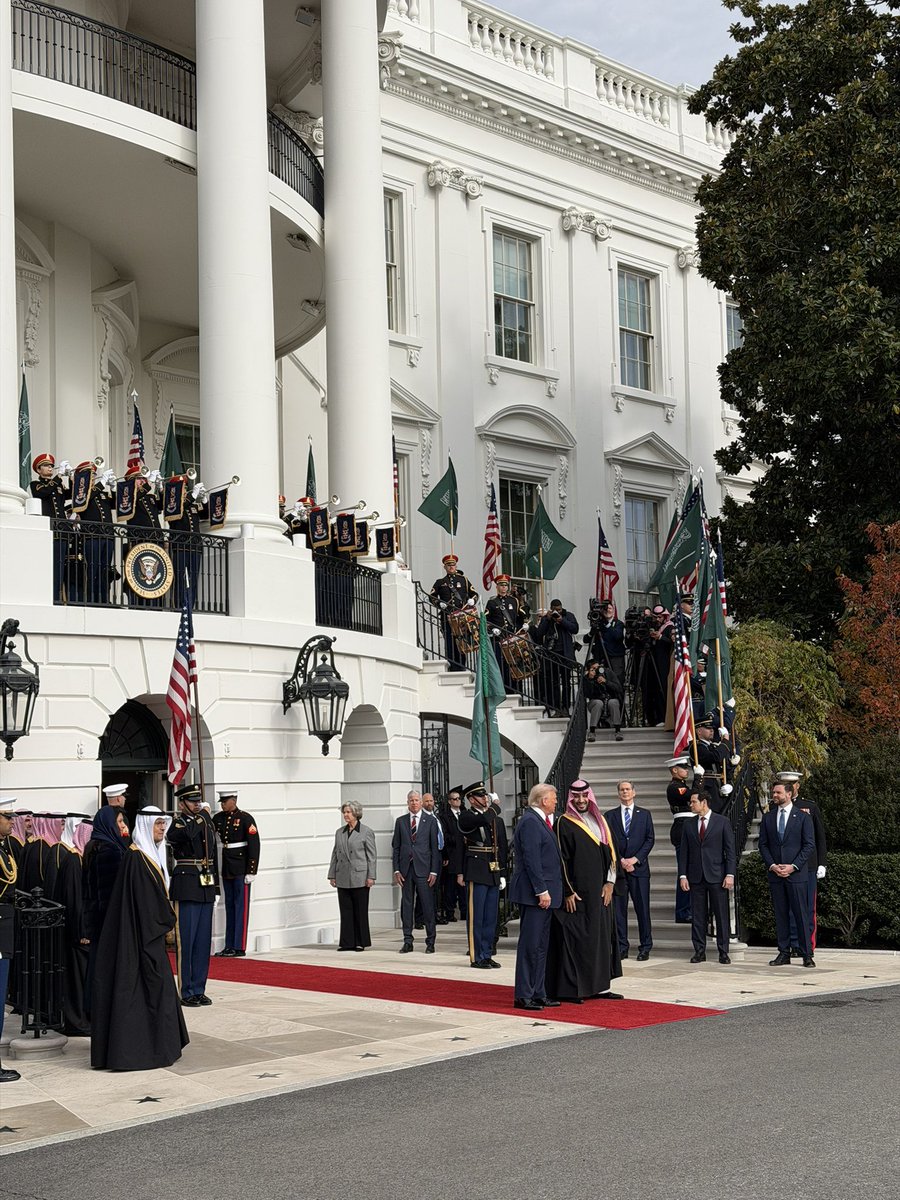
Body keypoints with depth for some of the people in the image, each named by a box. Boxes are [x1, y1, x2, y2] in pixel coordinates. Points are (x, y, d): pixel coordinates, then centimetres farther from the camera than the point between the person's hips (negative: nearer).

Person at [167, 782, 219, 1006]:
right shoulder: (177, 824, -6)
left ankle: (199, 989, 16)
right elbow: (186, 834, -31)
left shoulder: (208, 822, 14)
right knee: (186, 942, -3)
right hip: (186, 888, -7)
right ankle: (186, 992, 4)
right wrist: (201, 817, -14)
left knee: (203, 941, 9)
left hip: (206, 887, 7)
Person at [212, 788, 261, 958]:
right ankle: (229, 946, 15)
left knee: (241, 907, -2)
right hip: (226, 870, 7)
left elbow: (254, 845, -13)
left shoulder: (245, 819, -9)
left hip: (241, 870, -7)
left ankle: (239, 947, -1)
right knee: (229, 907, 10)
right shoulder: (219, 818, 10)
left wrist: (251, 872, -16)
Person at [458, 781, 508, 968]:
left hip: (494, 873, 6)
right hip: (476, 872, -6)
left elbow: (503, 847, 15)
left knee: (491, 916, 9)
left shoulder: (497, 819, 13)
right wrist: (492, 807, -11)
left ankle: (487, 955, 17)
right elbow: (485, 819, -27)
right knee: (476, 917, -2)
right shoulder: (466, 816, -5)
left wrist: (502, 873, 10)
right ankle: (476, 957, 3)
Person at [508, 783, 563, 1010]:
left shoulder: (540, 821, 17)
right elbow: (531, 859, -20)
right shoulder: (530, 821, -15)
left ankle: (538, 993, 19)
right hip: (534, 894, -11)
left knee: (540, 946, 14)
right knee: (530, 945, -7)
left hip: (544, 893, 11)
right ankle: (523, 996, -3)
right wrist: (542, 891, -21)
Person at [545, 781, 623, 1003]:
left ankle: (598, 986, 14)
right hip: (577, 891, -6)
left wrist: (609, 882, 1)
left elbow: (610, 852, 12)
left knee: (601, 935, 8)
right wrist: (568, 892, -14)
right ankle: (570, 989, -1)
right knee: (574, 937, -5)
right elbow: (561, 859, -9)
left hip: (600, 891, 6)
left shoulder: (599, 821, 13)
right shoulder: (565, 823, -5)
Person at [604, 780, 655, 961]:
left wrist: (635, 859, -8)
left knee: (642, 908, -1)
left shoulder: (644, 814, 10)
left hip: (639, 867, -1)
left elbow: (650, 839, 3)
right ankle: (621, 948, 7)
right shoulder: (609, 816, 10)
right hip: (617, 867, 1)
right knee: (618, 910, 1)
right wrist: (620, 861, -7)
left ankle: (645, 947, 5)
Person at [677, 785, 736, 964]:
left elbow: (730, 850, -1)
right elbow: (683, 852, 9)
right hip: (695, 877, 3)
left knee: (722, 915, 0)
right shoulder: (688, 824, 10)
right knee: (697, 916, 4)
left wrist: (730, 874, -9)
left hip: (717, 876, -3)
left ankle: (723, 952, 6)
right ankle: (699, 951, 11)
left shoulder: (722, 822, 1)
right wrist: (682, 875, 1)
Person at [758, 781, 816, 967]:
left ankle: (807, 955, 0)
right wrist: (772, 866, -4)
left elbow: (809, 844, -3)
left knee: (801, 913, -4)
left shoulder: (802, 817, 1)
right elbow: (763, 844, 10)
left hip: (796, 873, -4)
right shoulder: (767, 818, 11)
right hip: (775, 874, 4)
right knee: (780, 915, 5)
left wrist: (793, 866, -11)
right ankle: (784, 953, 10)